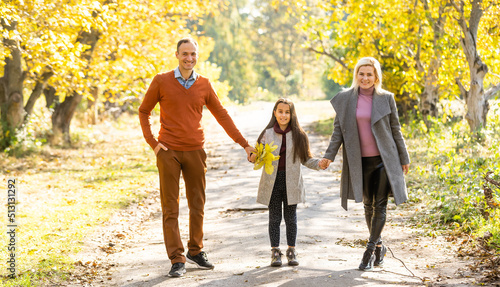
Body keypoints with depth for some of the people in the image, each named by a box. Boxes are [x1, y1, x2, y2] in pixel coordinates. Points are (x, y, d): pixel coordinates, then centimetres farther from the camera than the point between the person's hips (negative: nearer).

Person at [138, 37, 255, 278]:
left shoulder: (204, 85, 5)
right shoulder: (161, 81, -1)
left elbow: (222, 116, 9)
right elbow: (144, 111, 8)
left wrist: (244, 144, 7)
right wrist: (152, 143, -2)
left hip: (195, 151, 3)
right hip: (168, 152, -2)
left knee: (197, 205, 9)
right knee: (170, 208, -2)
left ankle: (196, 251, 24)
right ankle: (177, 260, 1)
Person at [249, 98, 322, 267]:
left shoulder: (298, 135, 1)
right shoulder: (267, 134, 0)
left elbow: (306, 159, 4)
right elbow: (259, 155, 1)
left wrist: (319, 164, -12)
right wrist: (253, 158, -21)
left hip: (291, 181, 0)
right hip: (272, 181, 0)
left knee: (291, 217, 8)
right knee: (274, 218, 6)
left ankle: (291, 251, 19)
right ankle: (275, 251, 14)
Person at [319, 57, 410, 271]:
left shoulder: (386, 98, -1)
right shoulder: (345, 99, 1)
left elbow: (395, 130, 5)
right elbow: (338, 130, 5)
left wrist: (404, 158, 8)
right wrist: (329, 155, -3)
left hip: (384, 159, -2)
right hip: (360, 161, 2)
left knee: (380, 205, -5)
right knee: (368, 205, 11)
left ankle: (370, 250, -1)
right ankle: (379, 247, 27)